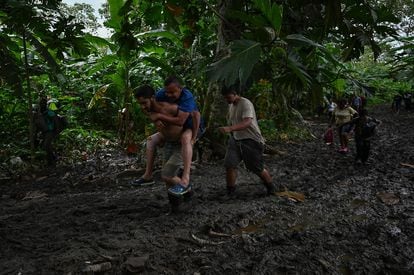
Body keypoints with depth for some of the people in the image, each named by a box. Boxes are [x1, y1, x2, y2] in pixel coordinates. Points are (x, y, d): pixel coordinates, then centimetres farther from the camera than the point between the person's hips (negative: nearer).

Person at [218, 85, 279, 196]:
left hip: (251, 141, -6)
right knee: (229, 164, -9)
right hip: (235, 139, 6)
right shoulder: (231, 105, 7)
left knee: (258, 168, 4)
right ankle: (230, 191, 8)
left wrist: (230, 128, -48)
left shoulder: (246, 104, -20)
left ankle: (271, 186, 31)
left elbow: (247, 122, -36)